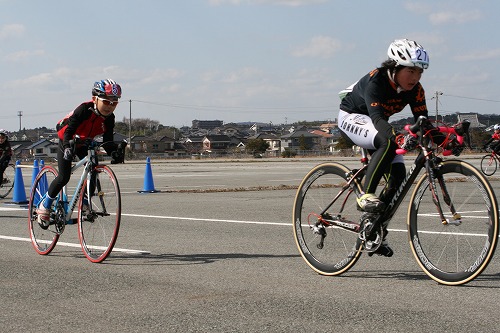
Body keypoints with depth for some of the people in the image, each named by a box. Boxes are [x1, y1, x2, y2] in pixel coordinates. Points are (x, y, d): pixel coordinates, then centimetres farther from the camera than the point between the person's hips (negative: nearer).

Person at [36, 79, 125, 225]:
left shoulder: (109, 118, -15)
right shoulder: (85, 110, -31)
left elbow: (107, 140, -15)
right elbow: (69, 131, -35)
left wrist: (114, 152, -36)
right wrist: (67, 147, -53)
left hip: (83, 144, 6)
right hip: (66, 141, -6)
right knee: (64, 177, -14)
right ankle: (44, 206, 1)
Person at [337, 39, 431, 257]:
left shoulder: (415, 90, -15)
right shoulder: (375, 81, -32)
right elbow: (377, 117, -45)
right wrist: (397, 136, -63)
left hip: (374, 125, 6)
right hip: (351, 118, -6)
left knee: (398, 175, -10)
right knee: (388, 142, -37)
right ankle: (366, 196, -30)